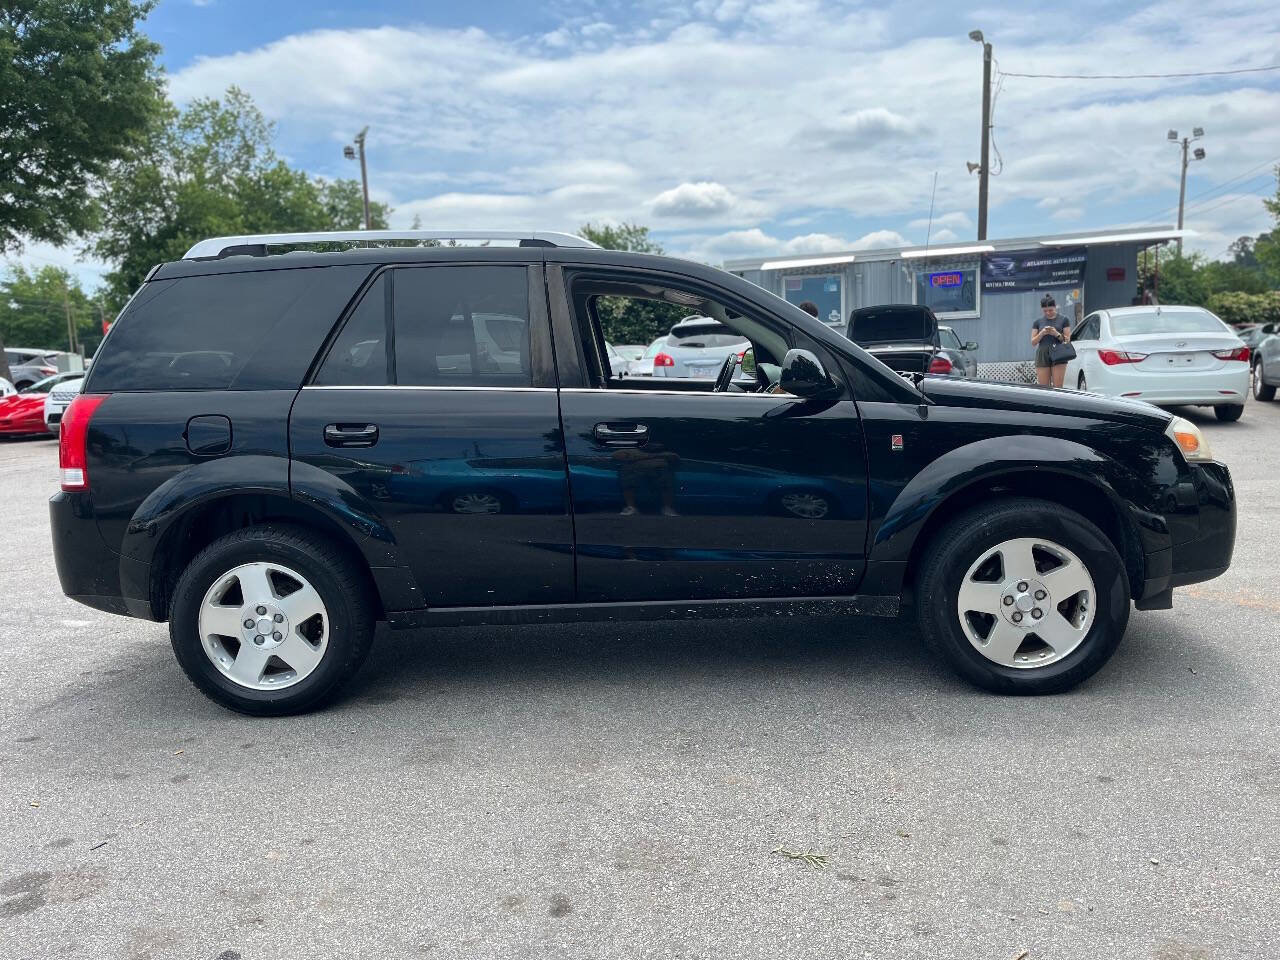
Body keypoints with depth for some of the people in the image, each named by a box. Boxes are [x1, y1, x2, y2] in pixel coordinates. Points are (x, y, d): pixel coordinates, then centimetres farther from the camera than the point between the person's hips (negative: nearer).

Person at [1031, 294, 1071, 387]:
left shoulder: (1063, 320, 7)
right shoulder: (1038, 322, 12)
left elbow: (1067, 340, 4)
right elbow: (1033, 341, 9)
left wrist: (1057, 334, -13)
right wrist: (1042, 333, -9)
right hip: (1042, 355, 2)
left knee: (1058, 387, -7)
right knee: (1043, 387, -1)